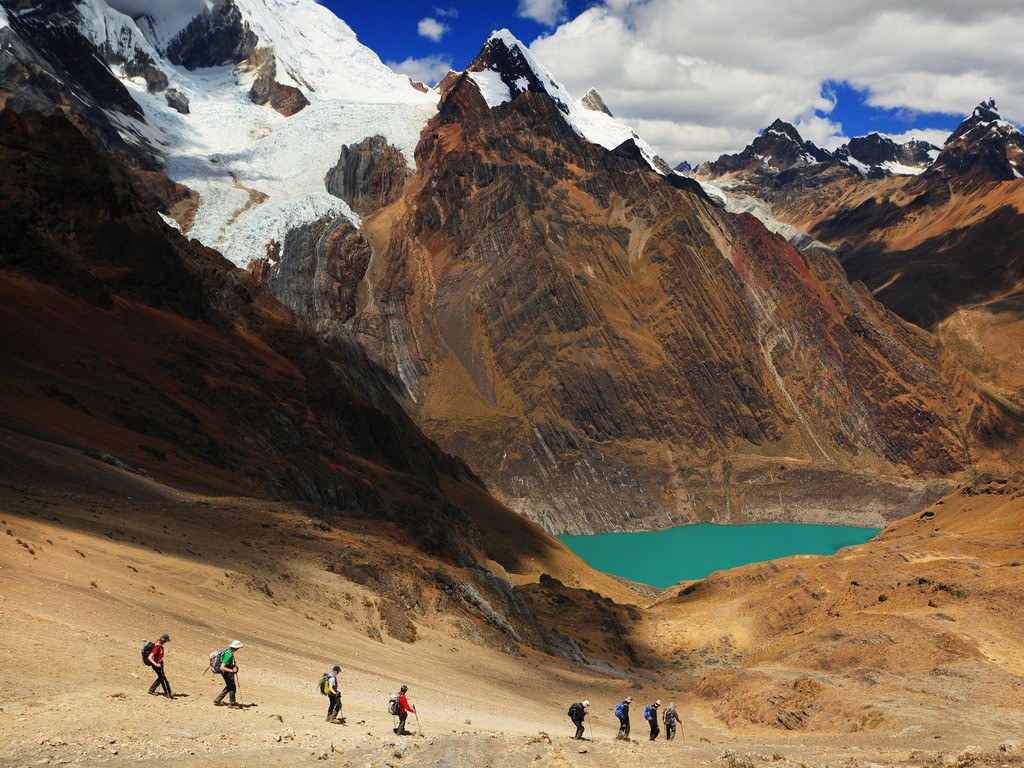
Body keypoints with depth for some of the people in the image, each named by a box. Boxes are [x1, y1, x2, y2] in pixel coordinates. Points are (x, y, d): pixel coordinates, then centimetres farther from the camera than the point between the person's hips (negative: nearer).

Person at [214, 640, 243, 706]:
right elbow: (222, 667, -33)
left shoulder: (228, 650, -2)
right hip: (227, 673, -10)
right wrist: (232, 670, -30)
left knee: (229, 687, 24)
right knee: (232, 688, 7)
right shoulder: (229, 655, -31)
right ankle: (231, 703, 23)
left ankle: (218, 700, 30)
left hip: (226, 673, 10)